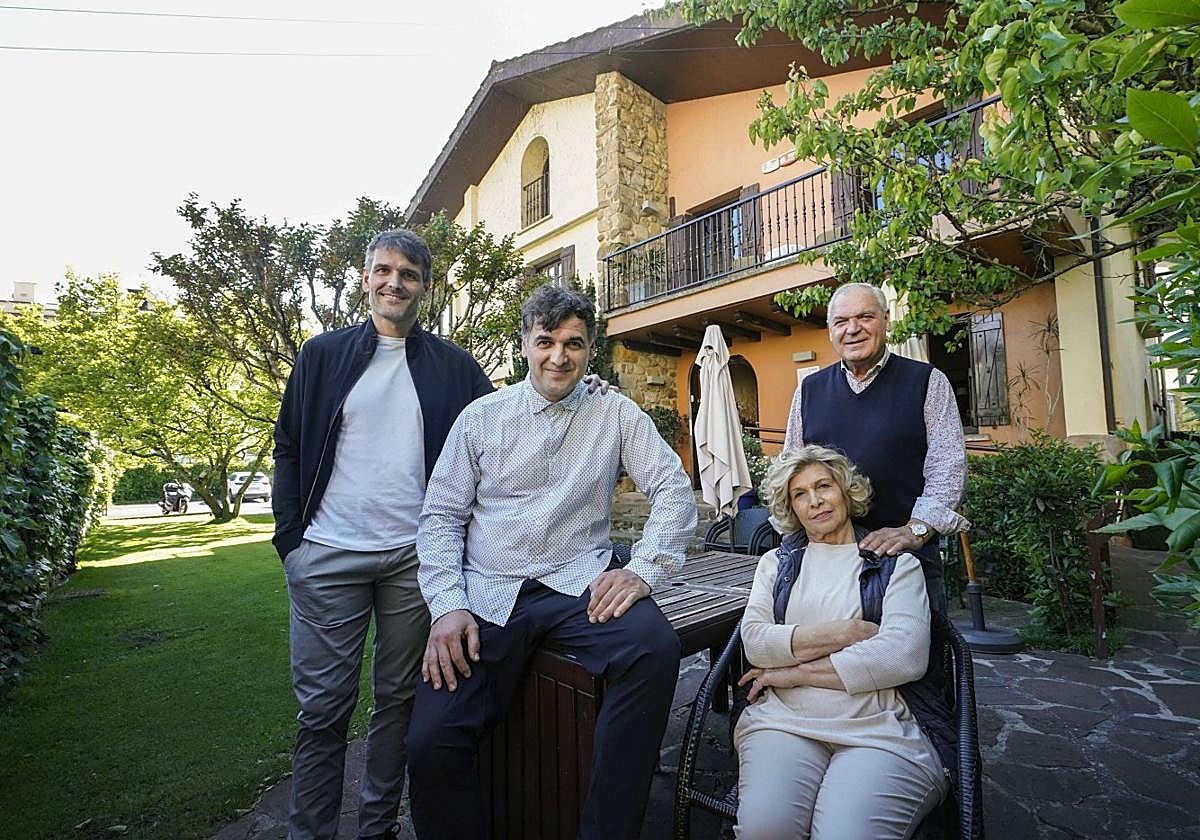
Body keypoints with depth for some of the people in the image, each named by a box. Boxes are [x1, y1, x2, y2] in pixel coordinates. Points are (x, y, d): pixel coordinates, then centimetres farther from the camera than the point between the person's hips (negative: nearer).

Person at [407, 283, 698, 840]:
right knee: (430, 743, -17)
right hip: (488, 595, 1)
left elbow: (674, 491, 3)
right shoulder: (482, 416, 8)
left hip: (579, 586, 0)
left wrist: (642, 570, -12)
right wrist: (447, 605, -7)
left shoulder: (617, 415, 7)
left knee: (655, 648, -29)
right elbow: (441, 516, 6)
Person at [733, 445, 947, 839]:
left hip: (879, 728, -1)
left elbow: (905, 656, -5)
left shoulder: (897, 563, 12)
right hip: (784, 721, 2)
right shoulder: (777, 562, 19)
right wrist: (846, 632, -7)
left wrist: (795, 672, -6)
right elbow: (754, 640, 3)